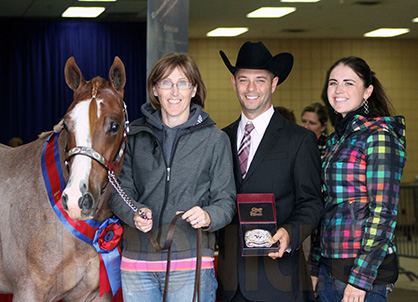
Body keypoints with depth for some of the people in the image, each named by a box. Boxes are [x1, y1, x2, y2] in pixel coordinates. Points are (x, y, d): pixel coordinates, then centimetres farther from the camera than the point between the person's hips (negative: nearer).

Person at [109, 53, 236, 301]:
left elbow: (226, 199, 3)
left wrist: (208, 216, -19)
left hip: (190, 261, -2)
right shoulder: (135, 135, 9)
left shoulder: (215, 139, 4)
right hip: (137, 261, 2)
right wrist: (135, 213, -13)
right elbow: (120, 191, 9)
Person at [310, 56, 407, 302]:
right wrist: (316, 268, 16)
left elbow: (383, 213, -15)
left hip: (365, 269, -8)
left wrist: (360, 277, -19)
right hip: (332, 267, 8)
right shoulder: (337, 139, 14)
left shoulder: (379, 135, -10)